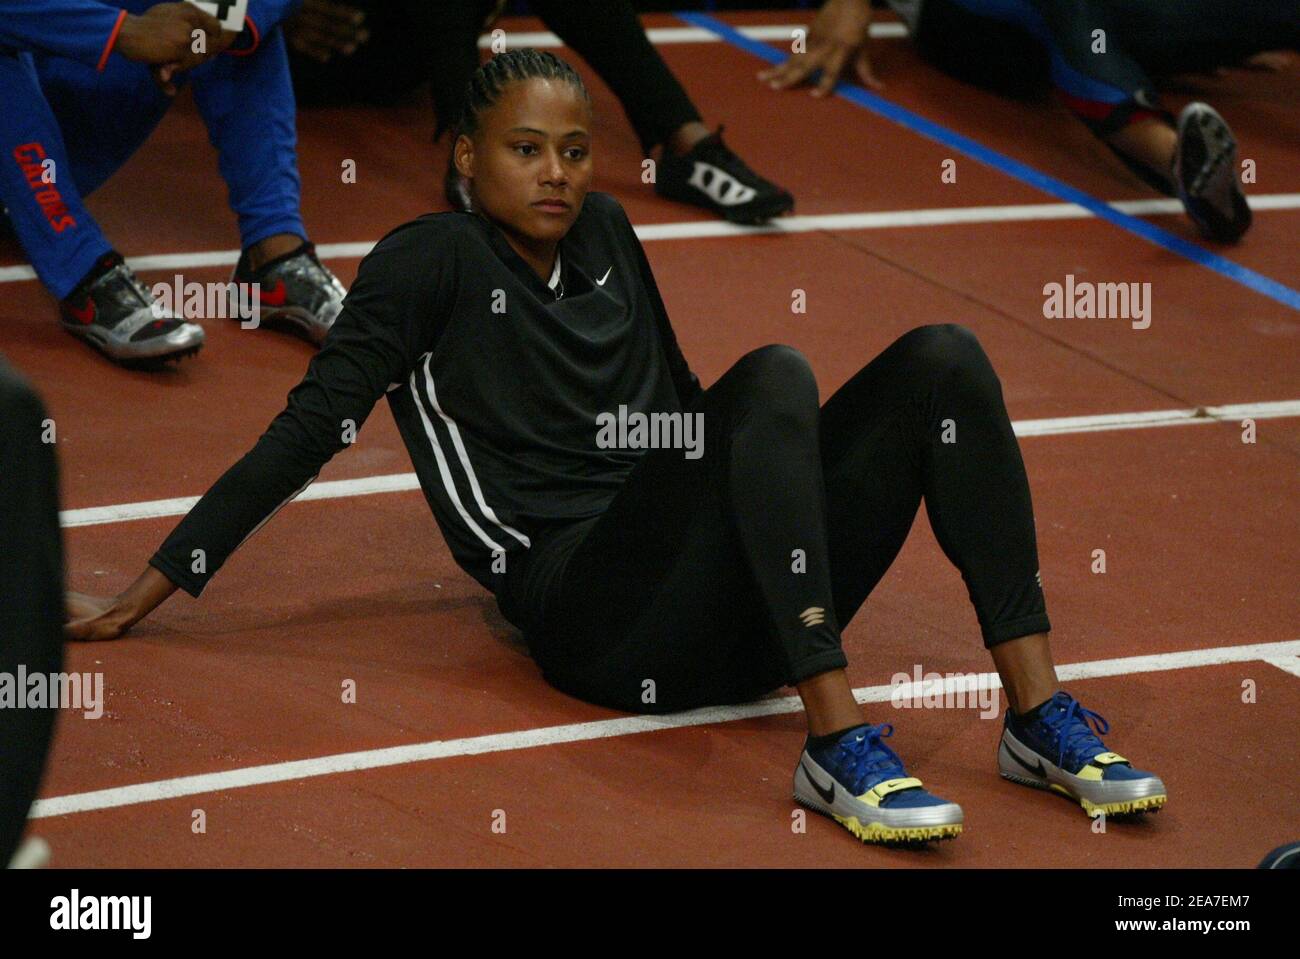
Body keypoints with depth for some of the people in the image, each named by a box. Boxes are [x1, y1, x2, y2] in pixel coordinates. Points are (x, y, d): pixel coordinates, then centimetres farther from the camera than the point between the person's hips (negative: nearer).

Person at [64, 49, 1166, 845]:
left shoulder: (606, 234, 20)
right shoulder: (435, 261, 3)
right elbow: (309, 429, 0)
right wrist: (145, 595, -3)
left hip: (732, 614, 6)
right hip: (597, 625, -6)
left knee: (941, 359, -11)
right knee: (774, 373, -30)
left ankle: (1040, 717, -17)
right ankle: (838, 747, -37)